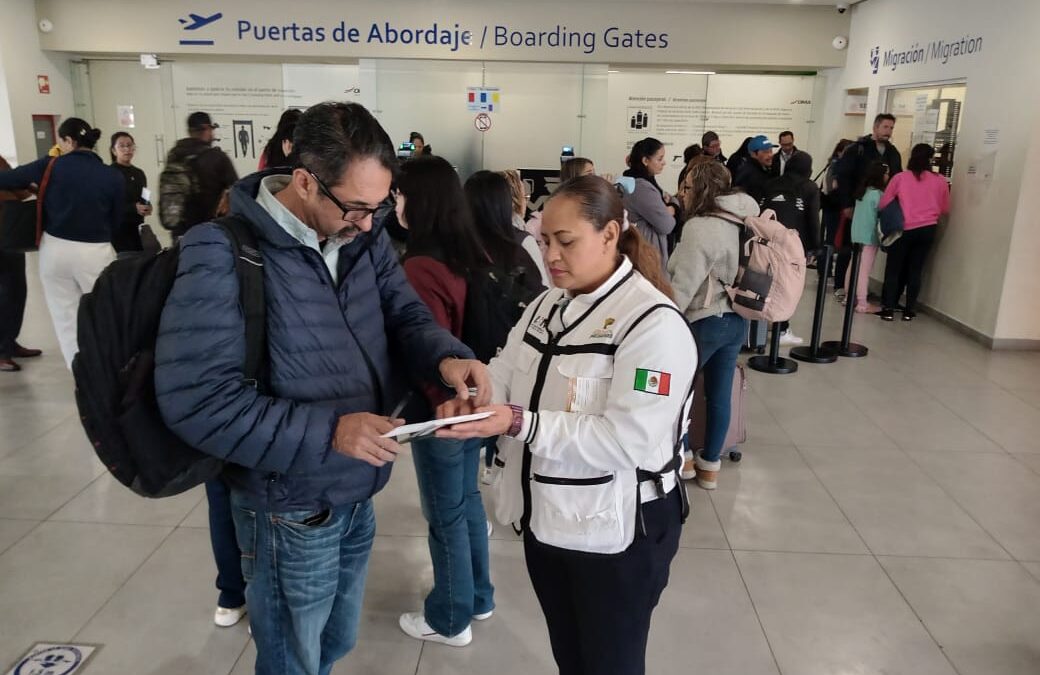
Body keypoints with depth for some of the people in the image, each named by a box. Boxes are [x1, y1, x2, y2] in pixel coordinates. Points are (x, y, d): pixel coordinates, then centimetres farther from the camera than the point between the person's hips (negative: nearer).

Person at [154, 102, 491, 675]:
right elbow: (196, 400, -27)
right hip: (291, 511, -6)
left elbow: (405, 315, 1)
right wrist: (328, 431, -32)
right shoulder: (224, 253, -24)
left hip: (356, 496, 6)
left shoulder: (362, 235, -3)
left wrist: (447, 357, -23)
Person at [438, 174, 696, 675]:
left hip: (616, 536, -7)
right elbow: (505, 372, 5)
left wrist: (519, 424, -32)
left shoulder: (655, 323, -20)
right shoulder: (547, 306, 6)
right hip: (546, 520, 7)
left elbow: (628, 441, -28)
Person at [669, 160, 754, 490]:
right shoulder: (740, 223, 6)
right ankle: (710, 465, 25)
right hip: (736, 320, 8)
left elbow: (684, 285, -20)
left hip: (705, 322, -8)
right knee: (720, 394, 14)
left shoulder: (700, 228, -19)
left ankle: (682, 457, 20)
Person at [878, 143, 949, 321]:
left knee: (894, 269, 7)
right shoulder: (940, 181, 3)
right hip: (928, 229, 2)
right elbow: (945, 209, 12)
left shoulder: (900, 177, -3)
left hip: (904, 229, -2)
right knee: (915, 270, 10)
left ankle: (888, 308, 3)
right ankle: (909, 310, 13)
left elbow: (883, 204, 0)